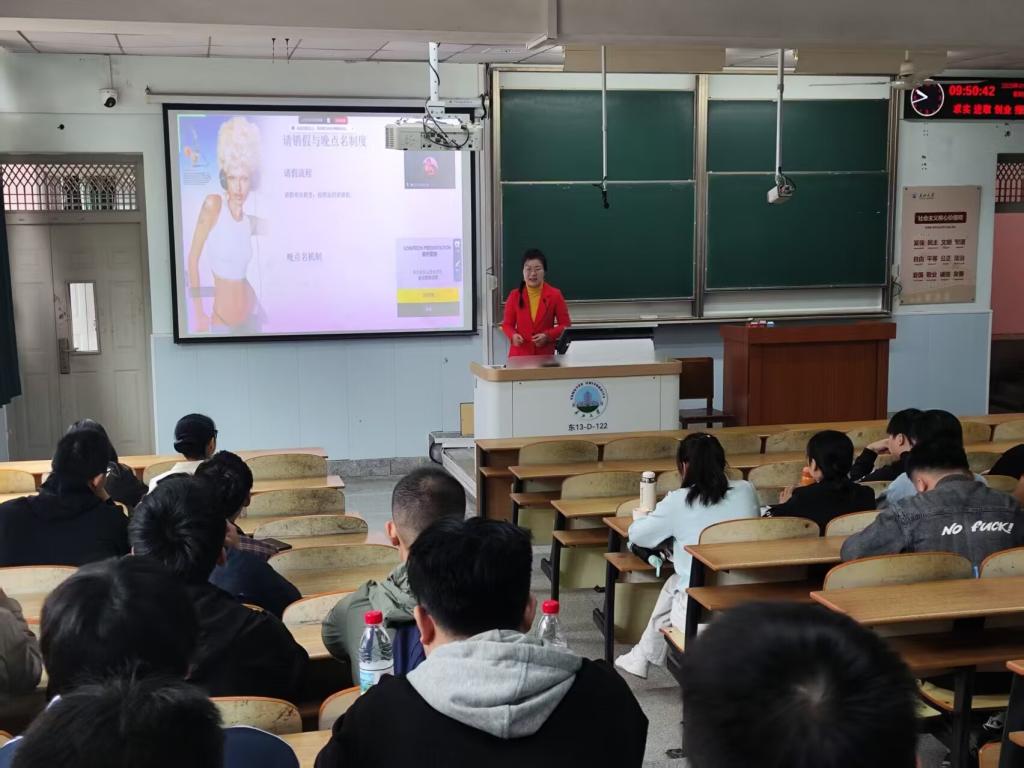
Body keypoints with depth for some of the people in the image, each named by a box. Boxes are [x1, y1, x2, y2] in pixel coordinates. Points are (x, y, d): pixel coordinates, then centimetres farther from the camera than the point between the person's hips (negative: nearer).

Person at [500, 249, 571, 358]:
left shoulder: (554, 295, 0)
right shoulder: (515, 295, 3)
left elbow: (565, 324, 4)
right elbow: (507, 324, 9)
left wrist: (548, 336, -13)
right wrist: (513, 336, -13)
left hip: (545, 354, -1)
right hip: (520, 354, 1)